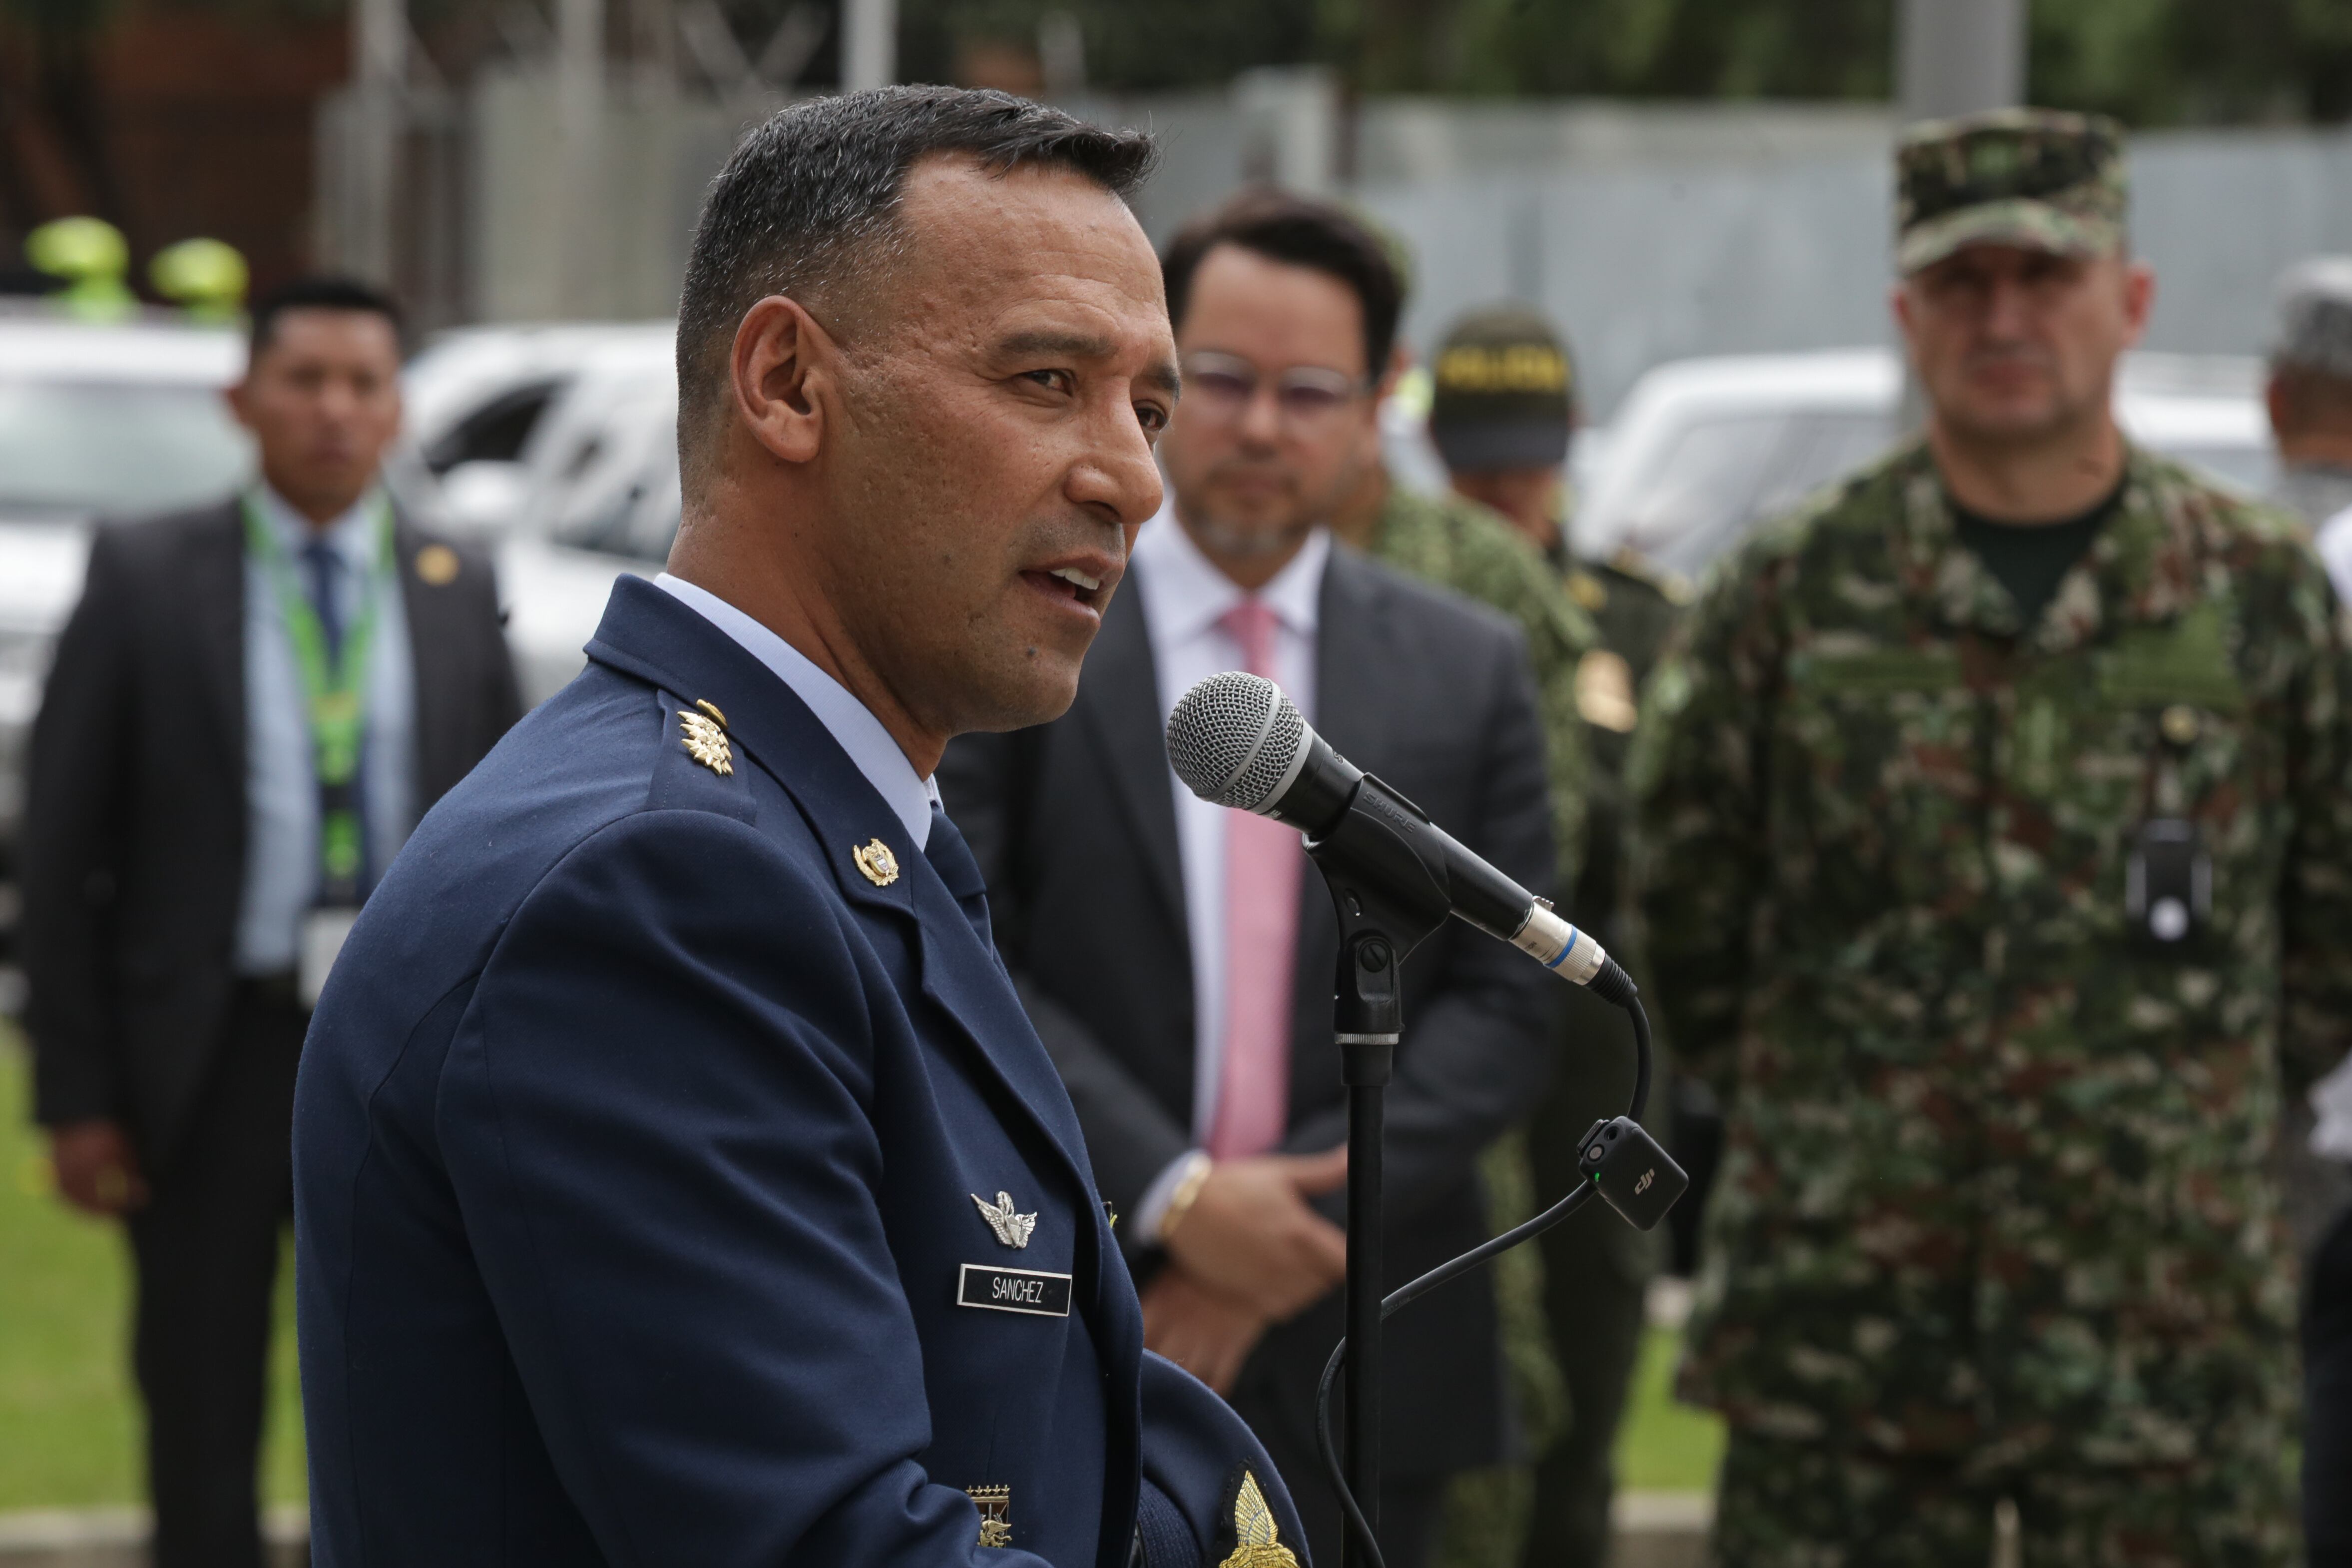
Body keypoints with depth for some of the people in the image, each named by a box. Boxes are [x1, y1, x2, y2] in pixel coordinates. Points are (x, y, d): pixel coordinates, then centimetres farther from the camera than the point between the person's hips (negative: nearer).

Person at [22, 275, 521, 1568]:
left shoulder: (460, 591, 6)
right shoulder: (144, 578, -1)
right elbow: (59, 846, -1)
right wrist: (77, 1095, -6)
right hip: (211, 1058, -2)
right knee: (202, 1416, 5)